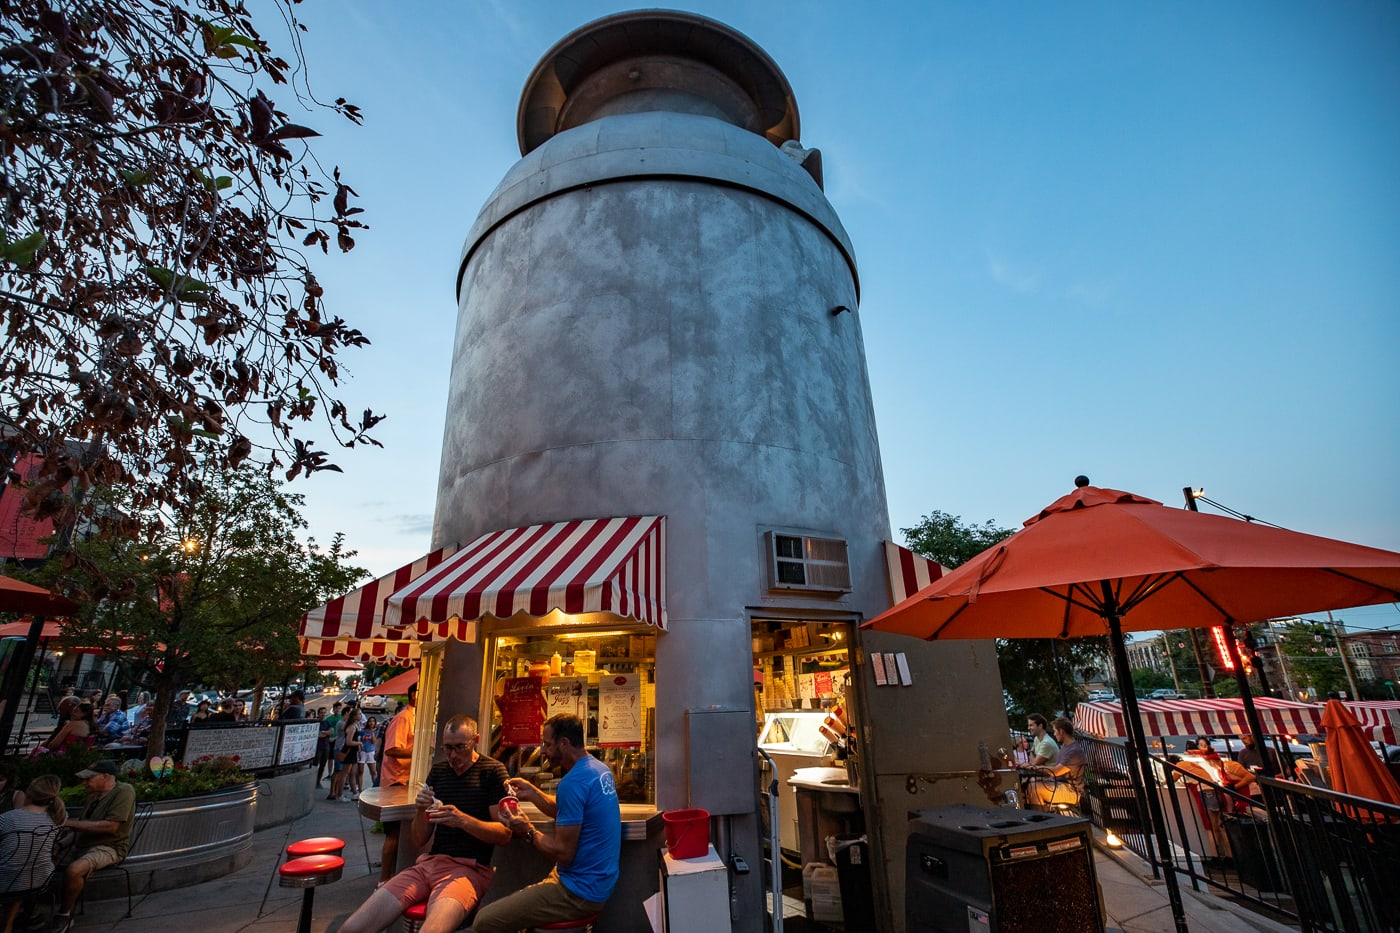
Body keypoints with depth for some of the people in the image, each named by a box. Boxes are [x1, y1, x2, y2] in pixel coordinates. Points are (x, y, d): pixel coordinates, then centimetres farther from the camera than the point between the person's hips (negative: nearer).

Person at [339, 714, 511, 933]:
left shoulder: (493, 771, -4)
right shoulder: (437, 772, 13)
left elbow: (505, 834, -8)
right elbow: (419, 841, 16)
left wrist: (463, 820, -22)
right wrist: (420, 812, -5)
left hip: (469, 868, -6)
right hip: (429, 863, 6)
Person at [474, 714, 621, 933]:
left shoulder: (573, 782, -24)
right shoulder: (599, 768, 5)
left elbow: (563, 853, -21)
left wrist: (528, 832, -7)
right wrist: (532, 793, 8)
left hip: (579, 892, -10)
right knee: (512, 901, 25)